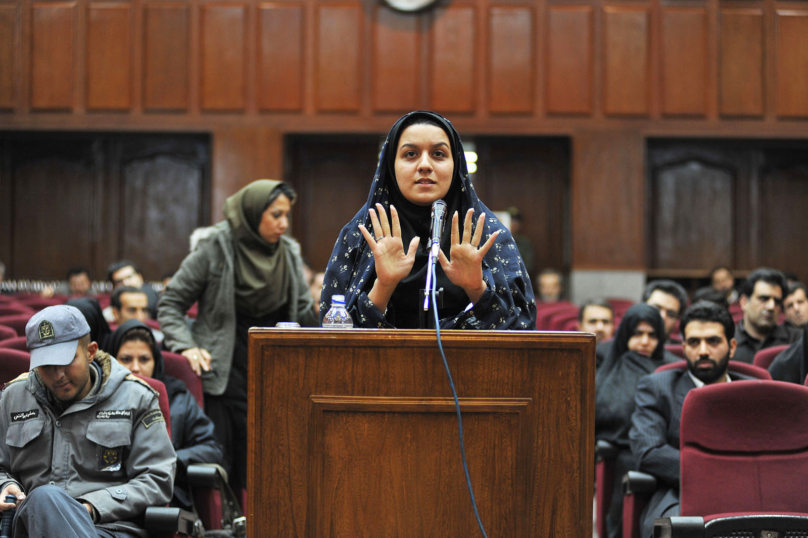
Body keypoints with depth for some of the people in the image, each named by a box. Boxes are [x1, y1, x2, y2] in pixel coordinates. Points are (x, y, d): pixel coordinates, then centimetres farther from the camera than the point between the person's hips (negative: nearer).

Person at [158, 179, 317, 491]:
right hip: (224, 369, -4)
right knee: (217, 461, -6)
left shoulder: (289, 253, 9)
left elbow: (304, 313, 18)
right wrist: (185, 346, -13)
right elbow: (170, 304, 1)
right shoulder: (215, 249, -4)